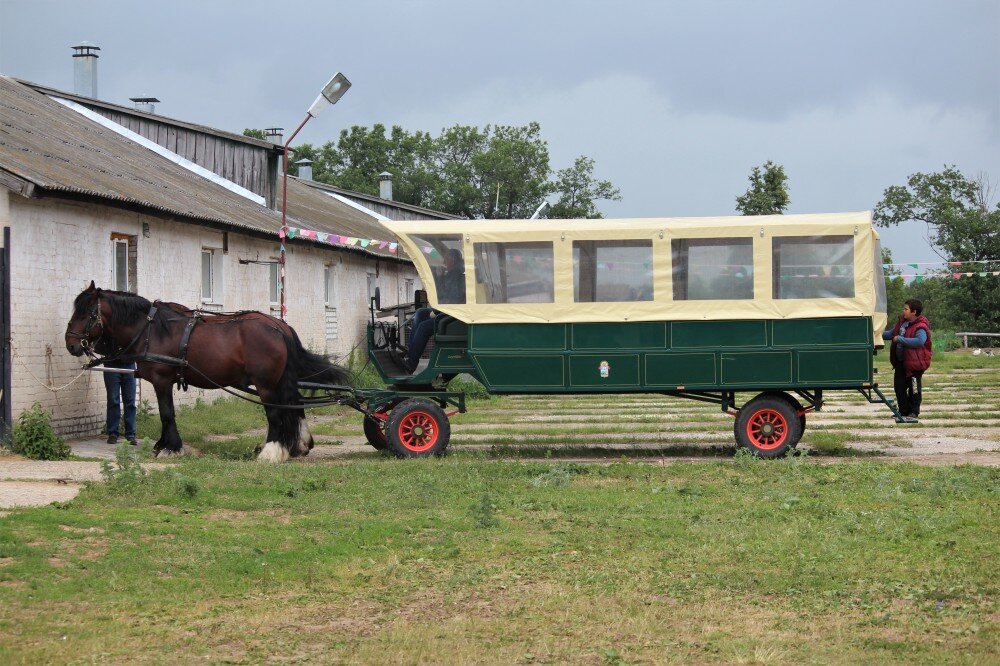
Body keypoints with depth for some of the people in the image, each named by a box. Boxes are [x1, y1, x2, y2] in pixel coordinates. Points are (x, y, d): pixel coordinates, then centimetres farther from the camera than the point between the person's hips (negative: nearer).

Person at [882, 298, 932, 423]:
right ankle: (904, 411, 25)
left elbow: (920, 341, -38)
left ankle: (914, 413, 12)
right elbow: (892, 333, 23)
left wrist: (900, 339, -32)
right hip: (900, 361, 9)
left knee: (914, 389, 2)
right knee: (899, 386, 13)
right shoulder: (903, 321, 8)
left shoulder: (920, 327, -20)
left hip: (914, 362, -9)